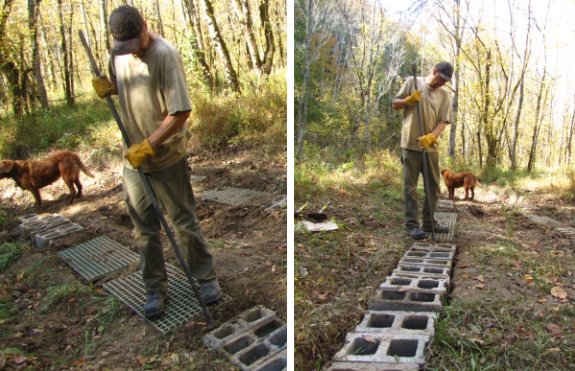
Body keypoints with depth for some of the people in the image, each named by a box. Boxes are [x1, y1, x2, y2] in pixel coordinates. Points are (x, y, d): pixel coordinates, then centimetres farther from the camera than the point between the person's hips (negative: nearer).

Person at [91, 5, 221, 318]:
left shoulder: (165, 55, -18)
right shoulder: (118, 52, 3)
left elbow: (181, 112, -22)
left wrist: (148, 145, -21)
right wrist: (108, 87, -2)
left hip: (167, 158, -6)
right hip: (133, 158, 6)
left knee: (184, 222, 7)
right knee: (144, 230, 12)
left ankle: (206, 276, 28)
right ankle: (155, 288, 29)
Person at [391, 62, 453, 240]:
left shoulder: (445, 94, 8)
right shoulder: (412, 82, 2)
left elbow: (443, 121, 1)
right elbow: (395, 104, 5)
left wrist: (430, 136, -17)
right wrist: (408, 100, -15)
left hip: (430, 146, 4)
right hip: (410, 144, -4)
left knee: (433, 186, 10)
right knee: (410, 187, -1)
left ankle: (429, 222, 23)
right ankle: (411, 224, 5)